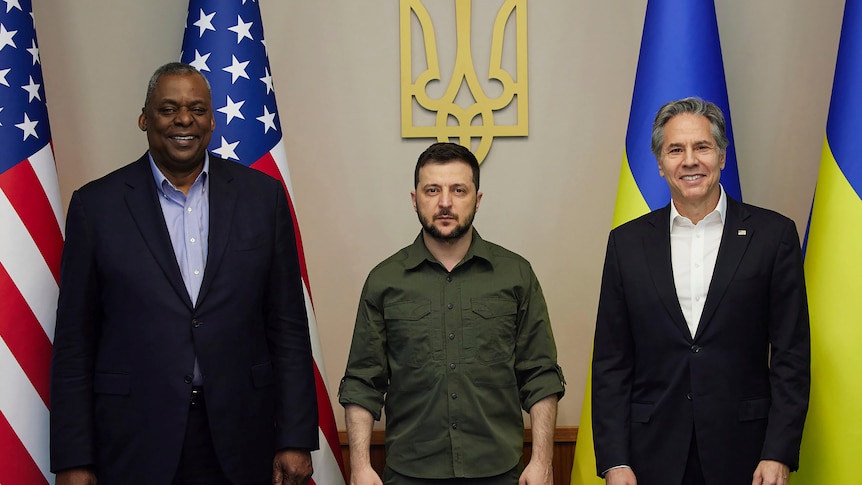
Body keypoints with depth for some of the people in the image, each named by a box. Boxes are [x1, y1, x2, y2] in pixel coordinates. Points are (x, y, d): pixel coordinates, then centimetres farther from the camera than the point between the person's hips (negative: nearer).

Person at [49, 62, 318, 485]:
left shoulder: (262, 196, 4)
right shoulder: (96, 205, 0)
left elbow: (288, 327, 3)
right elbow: (74, 343, 1)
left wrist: (295, 439, -1)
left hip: (241, 444, 1)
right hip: (134, 445, -1)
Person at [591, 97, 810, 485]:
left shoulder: (773, 234, 0)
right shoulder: (627, 242, 4)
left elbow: (791, 355, -1)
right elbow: (611, 362, 3)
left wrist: (779, 454, -8)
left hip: (743, 453, -1)